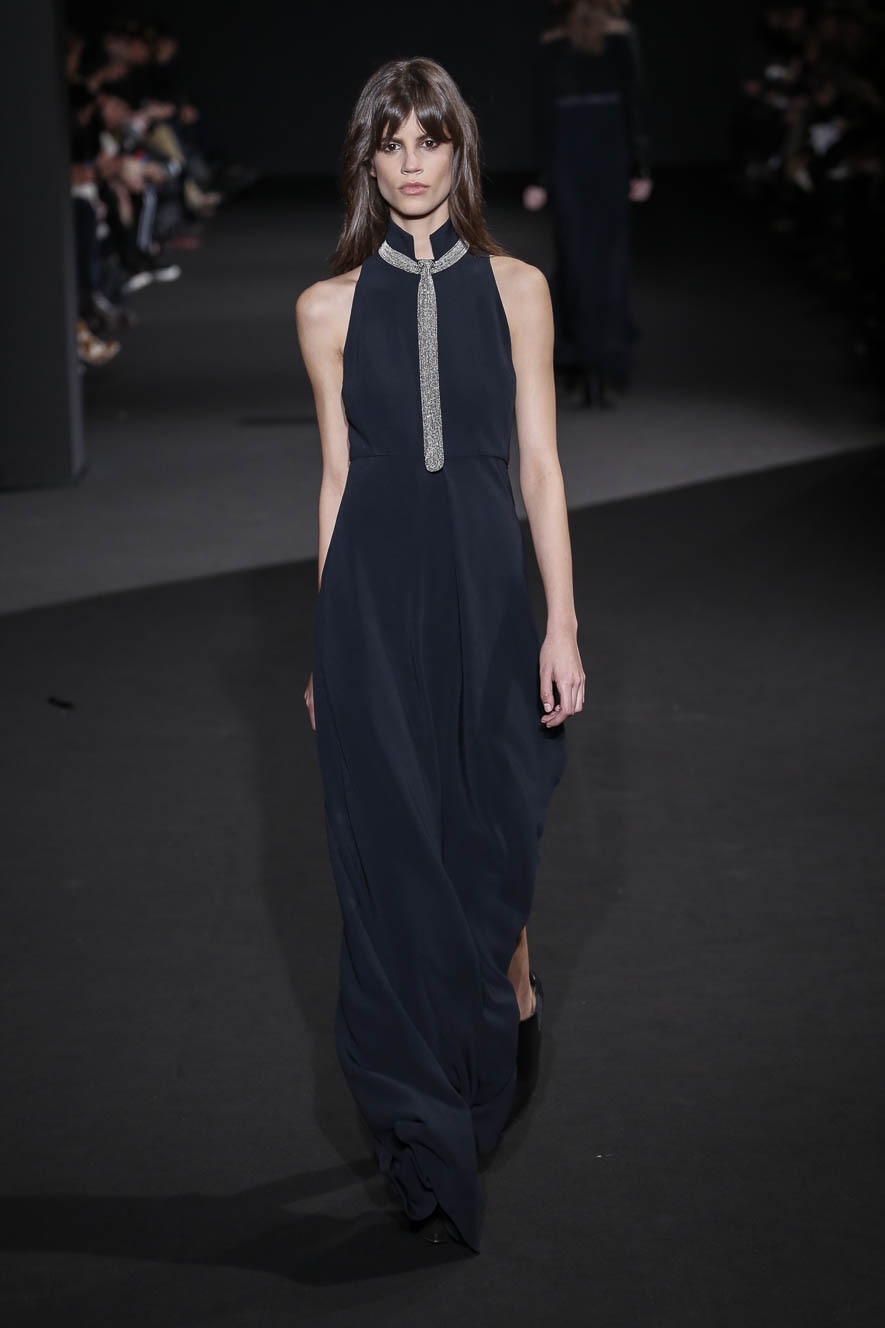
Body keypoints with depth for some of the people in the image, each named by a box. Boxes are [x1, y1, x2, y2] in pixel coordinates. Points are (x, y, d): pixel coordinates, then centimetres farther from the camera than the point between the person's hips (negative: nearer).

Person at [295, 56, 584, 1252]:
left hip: (487, 591, 0)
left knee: (490, 839, 2)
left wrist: (562, 621, -5)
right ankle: (429, 1143, 15)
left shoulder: (515, 289, 4)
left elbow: (540, 463, 2)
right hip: (374, 596, 0)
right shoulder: (332, 306, 5)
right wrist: (329, 644, 8)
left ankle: (510, 990, 36)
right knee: (393, 852, 2)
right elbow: (339, 479, 8)